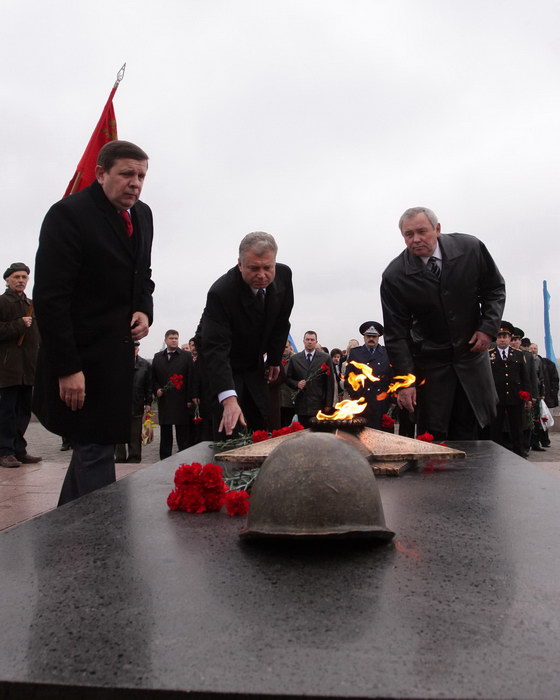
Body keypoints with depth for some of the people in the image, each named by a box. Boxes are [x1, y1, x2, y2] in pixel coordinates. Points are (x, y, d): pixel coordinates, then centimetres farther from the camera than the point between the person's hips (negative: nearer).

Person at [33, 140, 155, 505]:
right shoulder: (69, 214, -14)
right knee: (96, 451, -3)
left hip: (119, 357, 8)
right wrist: (67, 368, -20)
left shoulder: (142, 215, 9)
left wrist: (144, 311, -1)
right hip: (82, 360, -7)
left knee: (94, 446, 15)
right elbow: (51, 299, -17)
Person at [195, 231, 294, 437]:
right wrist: (229, 399, -53)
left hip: (254, 362, 6)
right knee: (230, 428, -14)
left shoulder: (284, 275, -17)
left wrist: (275, 358, 3)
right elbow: (215, 348, -42)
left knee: (261, 424, 9)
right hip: (220, 360, -5)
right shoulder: (221, 292, -35)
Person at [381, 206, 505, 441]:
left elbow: (495, 289, 4)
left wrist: (488, 327, -9)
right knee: (433, 434, 0)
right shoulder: (394, 276, -17)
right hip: (430, 359, -2)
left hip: (471, 349, 2)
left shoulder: (471, 248, -12)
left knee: (466, 430, 10)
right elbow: (396, 334, -14)